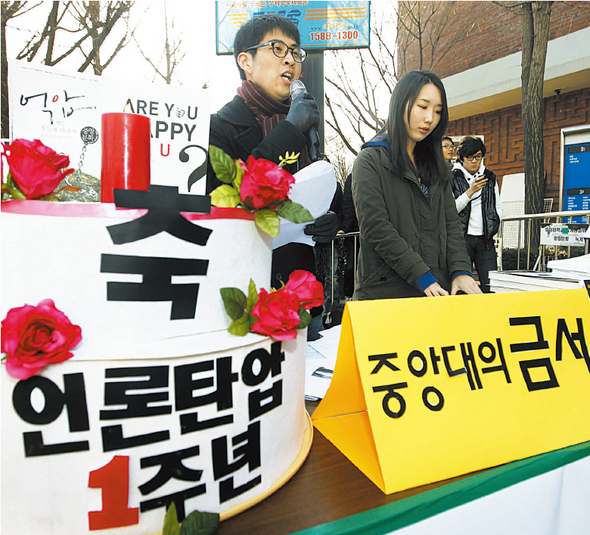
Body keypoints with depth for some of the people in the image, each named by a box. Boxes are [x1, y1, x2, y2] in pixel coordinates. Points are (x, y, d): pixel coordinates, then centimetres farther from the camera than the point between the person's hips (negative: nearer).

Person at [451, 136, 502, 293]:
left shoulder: (490, 177, 15)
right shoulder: (453, 178, 0)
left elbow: (498, 206, 21)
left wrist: (494, 227, 8)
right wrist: (470, 191, -15)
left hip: (485, 239, 4)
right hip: (463, 237, -3)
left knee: (491, 284, -1)